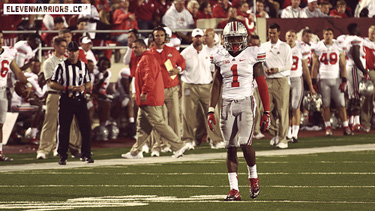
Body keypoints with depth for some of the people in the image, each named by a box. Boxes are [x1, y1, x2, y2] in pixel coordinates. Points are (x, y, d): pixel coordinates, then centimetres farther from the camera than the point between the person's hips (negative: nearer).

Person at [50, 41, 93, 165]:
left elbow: (88, 84, 17)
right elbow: (52, 84, -3)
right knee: (63, 129, 0)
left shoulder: (83, 66, 10)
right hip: (66, 100, -3)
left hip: (80, 100, 3)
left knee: (86, 128, -1)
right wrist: (66, 88, -16)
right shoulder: (61, 66, -2)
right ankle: (62, 156, 9)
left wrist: (84, 87, -7)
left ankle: (86, 154, 10)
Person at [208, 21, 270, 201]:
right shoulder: (221, 57, 8)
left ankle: (253, 176, 13)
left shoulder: (252, 55, -1)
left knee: (245, 144, -16)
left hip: (246, 103, -3)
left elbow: (262, 85, 1)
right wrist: (211, 111, 9)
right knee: (230, 147, 0)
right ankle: (234, 189, 3)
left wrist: (266, 112, -2)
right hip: (227, 104, 3)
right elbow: (216, 86, 14)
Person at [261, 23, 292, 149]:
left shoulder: (285, 47, 3)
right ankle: (274, 134, 19)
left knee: (282, 110, -6)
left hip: (281, 80, -3)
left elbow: (289, 65, 0)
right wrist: (264, 69, -6)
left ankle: (282, 139, -3)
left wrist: (277, 69, -14)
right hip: (268, 80, 3)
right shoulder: (263, 47, 12)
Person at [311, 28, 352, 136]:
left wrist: (344, 81, -3)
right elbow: (315, 66, 4)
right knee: (325, 105, 1)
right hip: (324, 79, 0)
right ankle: (328, 127, 8)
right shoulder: (317, 48, 2)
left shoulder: (339, 48, 4)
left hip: (336, 79, 0)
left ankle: (346, 127, 2)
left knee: (341, 104, -2)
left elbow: (342, 66, 5)